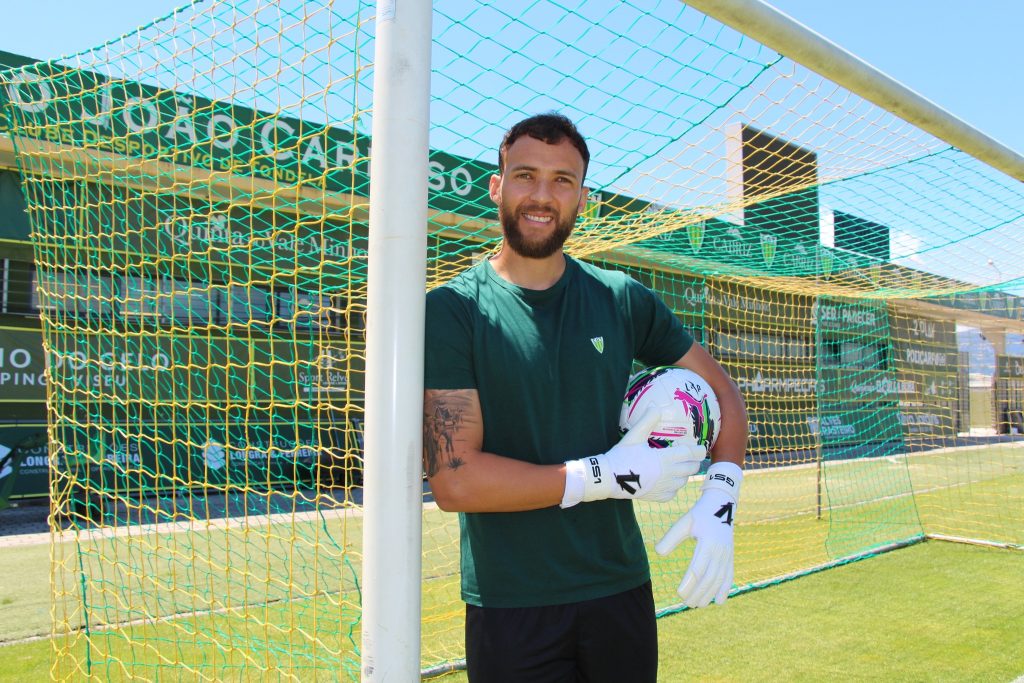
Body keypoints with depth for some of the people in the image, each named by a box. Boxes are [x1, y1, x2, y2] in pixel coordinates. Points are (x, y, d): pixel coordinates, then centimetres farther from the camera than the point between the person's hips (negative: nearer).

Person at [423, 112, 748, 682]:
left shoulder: (623, 300, 2)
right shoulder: (452, 310, -9)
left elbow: (723, 389, 11)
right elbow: (454, 480, -17)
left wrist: (720, 505, -5)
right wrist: (609, 476, -16)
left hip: (622, 591, 4)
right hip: (509, 609, -3)